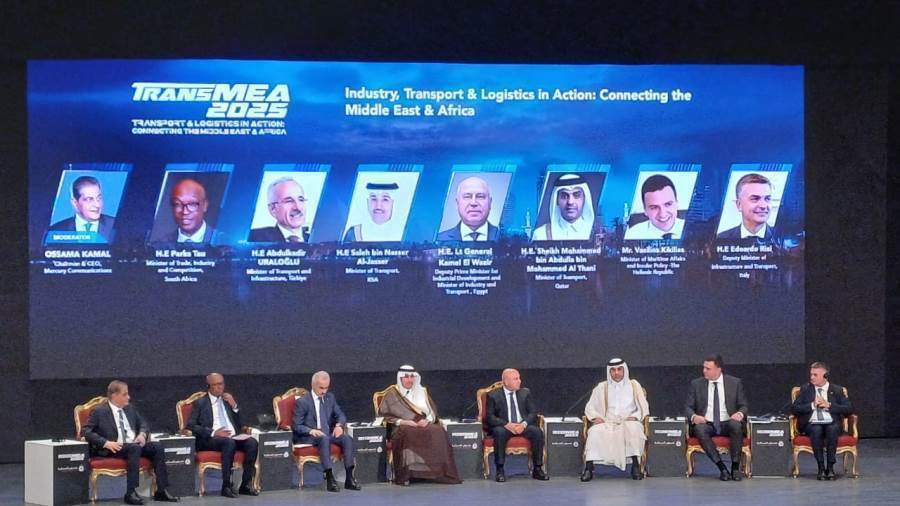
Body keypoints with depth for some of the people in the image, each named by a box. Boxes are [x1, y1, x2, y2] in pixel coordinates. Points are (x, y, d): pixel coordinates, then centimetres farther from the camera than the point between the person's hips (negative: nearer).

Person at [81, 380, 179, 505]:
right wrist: (106, 443, -21)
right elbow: (85, 432, -8)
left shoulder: (130, 409, 18)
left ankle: (161, 491, -19)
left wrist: (142, 434, 1)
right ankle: (130, 493, -38)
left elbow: (143, 424, 26)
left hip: (134, 445, 6)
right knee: (134, 448, -35)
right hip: (115, 448, -6)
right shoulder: (99, 412, -1)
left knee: (157, 448, -18)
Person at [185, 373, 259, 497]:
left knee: (252, 442, -26)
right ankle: (226, 486, -34)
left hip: (234, 437, 5)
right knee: (229, 442, -37)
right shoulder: (200, 403, 11)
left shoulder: (228, 400, 24)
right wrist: (213, 432, -14)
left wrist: (234, 406, 6)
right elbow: (190, 426, -1)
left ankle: (246, 485, -23)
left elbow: (239, 424, 22)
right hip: (210, 440, -4)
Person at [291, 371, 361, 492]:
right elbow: (296, 426, -6)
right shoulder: (302, 402, -4)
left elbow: (340, 415, 17)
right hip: (309, 437, -5)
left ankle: (349, 478, -27)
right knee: (324, 439, -38)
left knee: (347, 439, -23)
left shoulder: (330, 398, 13)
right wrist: (311, 431, -25)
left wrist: (339, 425, -7)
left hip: (329, 433, 6)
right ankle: (329, 479, -44)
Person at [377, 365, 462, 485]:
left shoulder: (422, 392, 22)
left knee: (438, 432, -29)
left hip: (423, 425, 3)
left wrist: (427, 420, -6)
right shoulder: (392, 393, 9)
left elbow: (433, 412, 17)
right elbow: (383, 414, 0)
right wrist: (402, 421, -13)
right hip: (401, 427, -3)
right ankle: (406, 474, -41)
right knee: (408, 434, -40)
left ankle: (438, 472, -31)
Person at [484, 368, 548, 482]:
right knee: (499, 432, -36)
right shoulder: (493, 396, 3)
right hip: (504, 427, -3)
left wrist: (524, 424, -15)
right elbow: (490, 417, -5)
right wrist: (507, 425, -20)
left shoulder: (525, 393, 13)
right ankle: (500, 471, -31)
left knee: (537, 431, -26)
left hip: (523, 426, 3)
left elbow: (533, 413, 6)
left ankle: (537, 469, -20)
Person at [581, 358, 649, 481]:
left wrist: (634, 417, -9)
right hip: (607, 423, 1)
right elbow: (590, 407, 16)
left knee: (633, 428, -37)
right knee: (596, 431, -33)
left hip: (628, 421, -1)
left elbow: (643, 408, 11)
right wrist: (596, 417, -7)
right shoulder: (601, 387, 18)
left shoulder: (634, 385, 16)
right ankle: (589, 467, -37)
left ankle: (636, 465, -39)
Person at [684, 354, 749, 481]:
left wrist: (740, 414, -15)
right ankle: (721, 467, -33)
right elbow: (688, 407, 10)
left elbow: (744, 406, 10)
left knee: (736, 425, -36)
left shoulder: (735, 383, 8)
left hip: (727, 424, 0)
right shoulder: (696, 384, 10)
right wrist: (694, 416, -14)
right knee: (699, 429, -35)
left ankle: (735, 466, -27)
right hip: (707, 424, 0)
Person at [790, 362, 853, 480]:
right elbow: (794, 409, 3)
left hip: (831, 424, 0)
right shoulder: (805, 389, 13)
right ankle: (821, 468, -31)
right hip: (812, 424, 0)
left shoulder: (837, 390, 11)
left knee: (832, 429, -35)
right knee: (816, 430, -35)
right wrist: (812, 405, -9)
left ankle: (830, 468, -31)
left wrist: (829, 405, -10)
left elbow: (849, 409, 0)